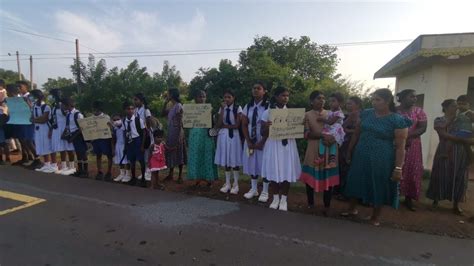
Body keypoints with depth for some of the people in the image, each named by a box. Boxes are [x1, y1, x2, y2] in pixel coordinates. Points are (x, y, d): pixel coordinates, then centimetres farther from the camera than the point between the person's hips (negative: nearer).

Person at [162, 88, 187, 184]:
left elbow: (180, 122, -17)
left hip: (177, 132, -8)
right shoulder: (171, 106, 11)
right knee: (171, 152, 13)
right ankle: (171, 174, 24)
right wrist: (166, 102, 10)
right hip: (170, 132, 8)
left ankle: (180, 175, 10)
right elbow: (163, 113, 20)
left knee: (178, 152, 0)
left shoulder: (178, 106, -13)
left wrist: (179, 135, -19)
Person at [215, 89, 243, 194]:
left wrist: (224, 125, -6)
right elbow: (219, 125, -5)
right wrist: (222, 110, -10)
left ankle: (235, 184, 15)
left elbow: (237, 125, -11)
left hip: (233, 135, -4)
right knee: (226, 160, 9)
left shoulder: (237, 108, -6)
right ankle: (227, 183, 21)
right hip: (223, 136, 4)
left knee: (234, 160, 1)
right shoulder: (222, 108, 6)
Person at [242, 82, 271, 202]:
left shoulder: (269, 106, -11)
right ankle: (253, 189, 26)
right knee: (252, 164, 11)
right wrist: (249, 141, -6)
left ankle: (265, 191, 18)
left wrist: (262, 142, -15)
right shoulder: (247, 106, 4)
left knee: (264, 165, 4)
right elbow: (244, 125, 4)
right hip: (250, 140, 4)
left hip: (264, 140, -4)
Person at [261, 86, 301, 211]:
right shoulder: (267, 112, -1)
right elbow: (263, 133, -3)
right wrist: (266, 127, -24)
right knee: (274, 172, 4)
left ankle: (284, 199, 21)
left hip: (288, 145, 2)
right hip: (273, 145, -2)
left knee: (287, 172, 5)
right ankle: (275, 198, 22)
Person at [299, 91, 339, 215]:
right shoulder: (307, 115, 4)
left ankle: (327, 206, 15)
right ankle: (310, 203, 21)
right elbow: (307, 134, -7)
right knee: (311, 177, 2)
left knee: (328, 178, 1)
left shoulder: (329, 114, 12)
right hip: (314, 151, -1)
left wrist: (330, 138, -14)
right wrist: (323, 135, -19)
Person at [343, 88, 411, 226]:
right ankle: (352, 209, 35)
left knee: (378, 187, 10)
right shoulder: (366, 114, 2)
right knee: (356, 183, 14)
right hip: (361, 156, 5)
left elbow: (400, 147, -13)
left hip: (381, 160, -4)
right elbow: (356, 134, 11)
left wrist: (398, 168, -16)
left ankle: (375, 216, 31)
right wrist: (349, 151, 14)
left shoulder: (397, 120, -12)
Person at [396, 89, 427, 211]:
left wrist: (408, 136, -17)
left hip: (411, 145, 2)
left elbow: (423, 128, -3)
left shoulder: (418, 111, 3)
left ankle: (409, 198, 15)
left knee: (411, 171, 3)